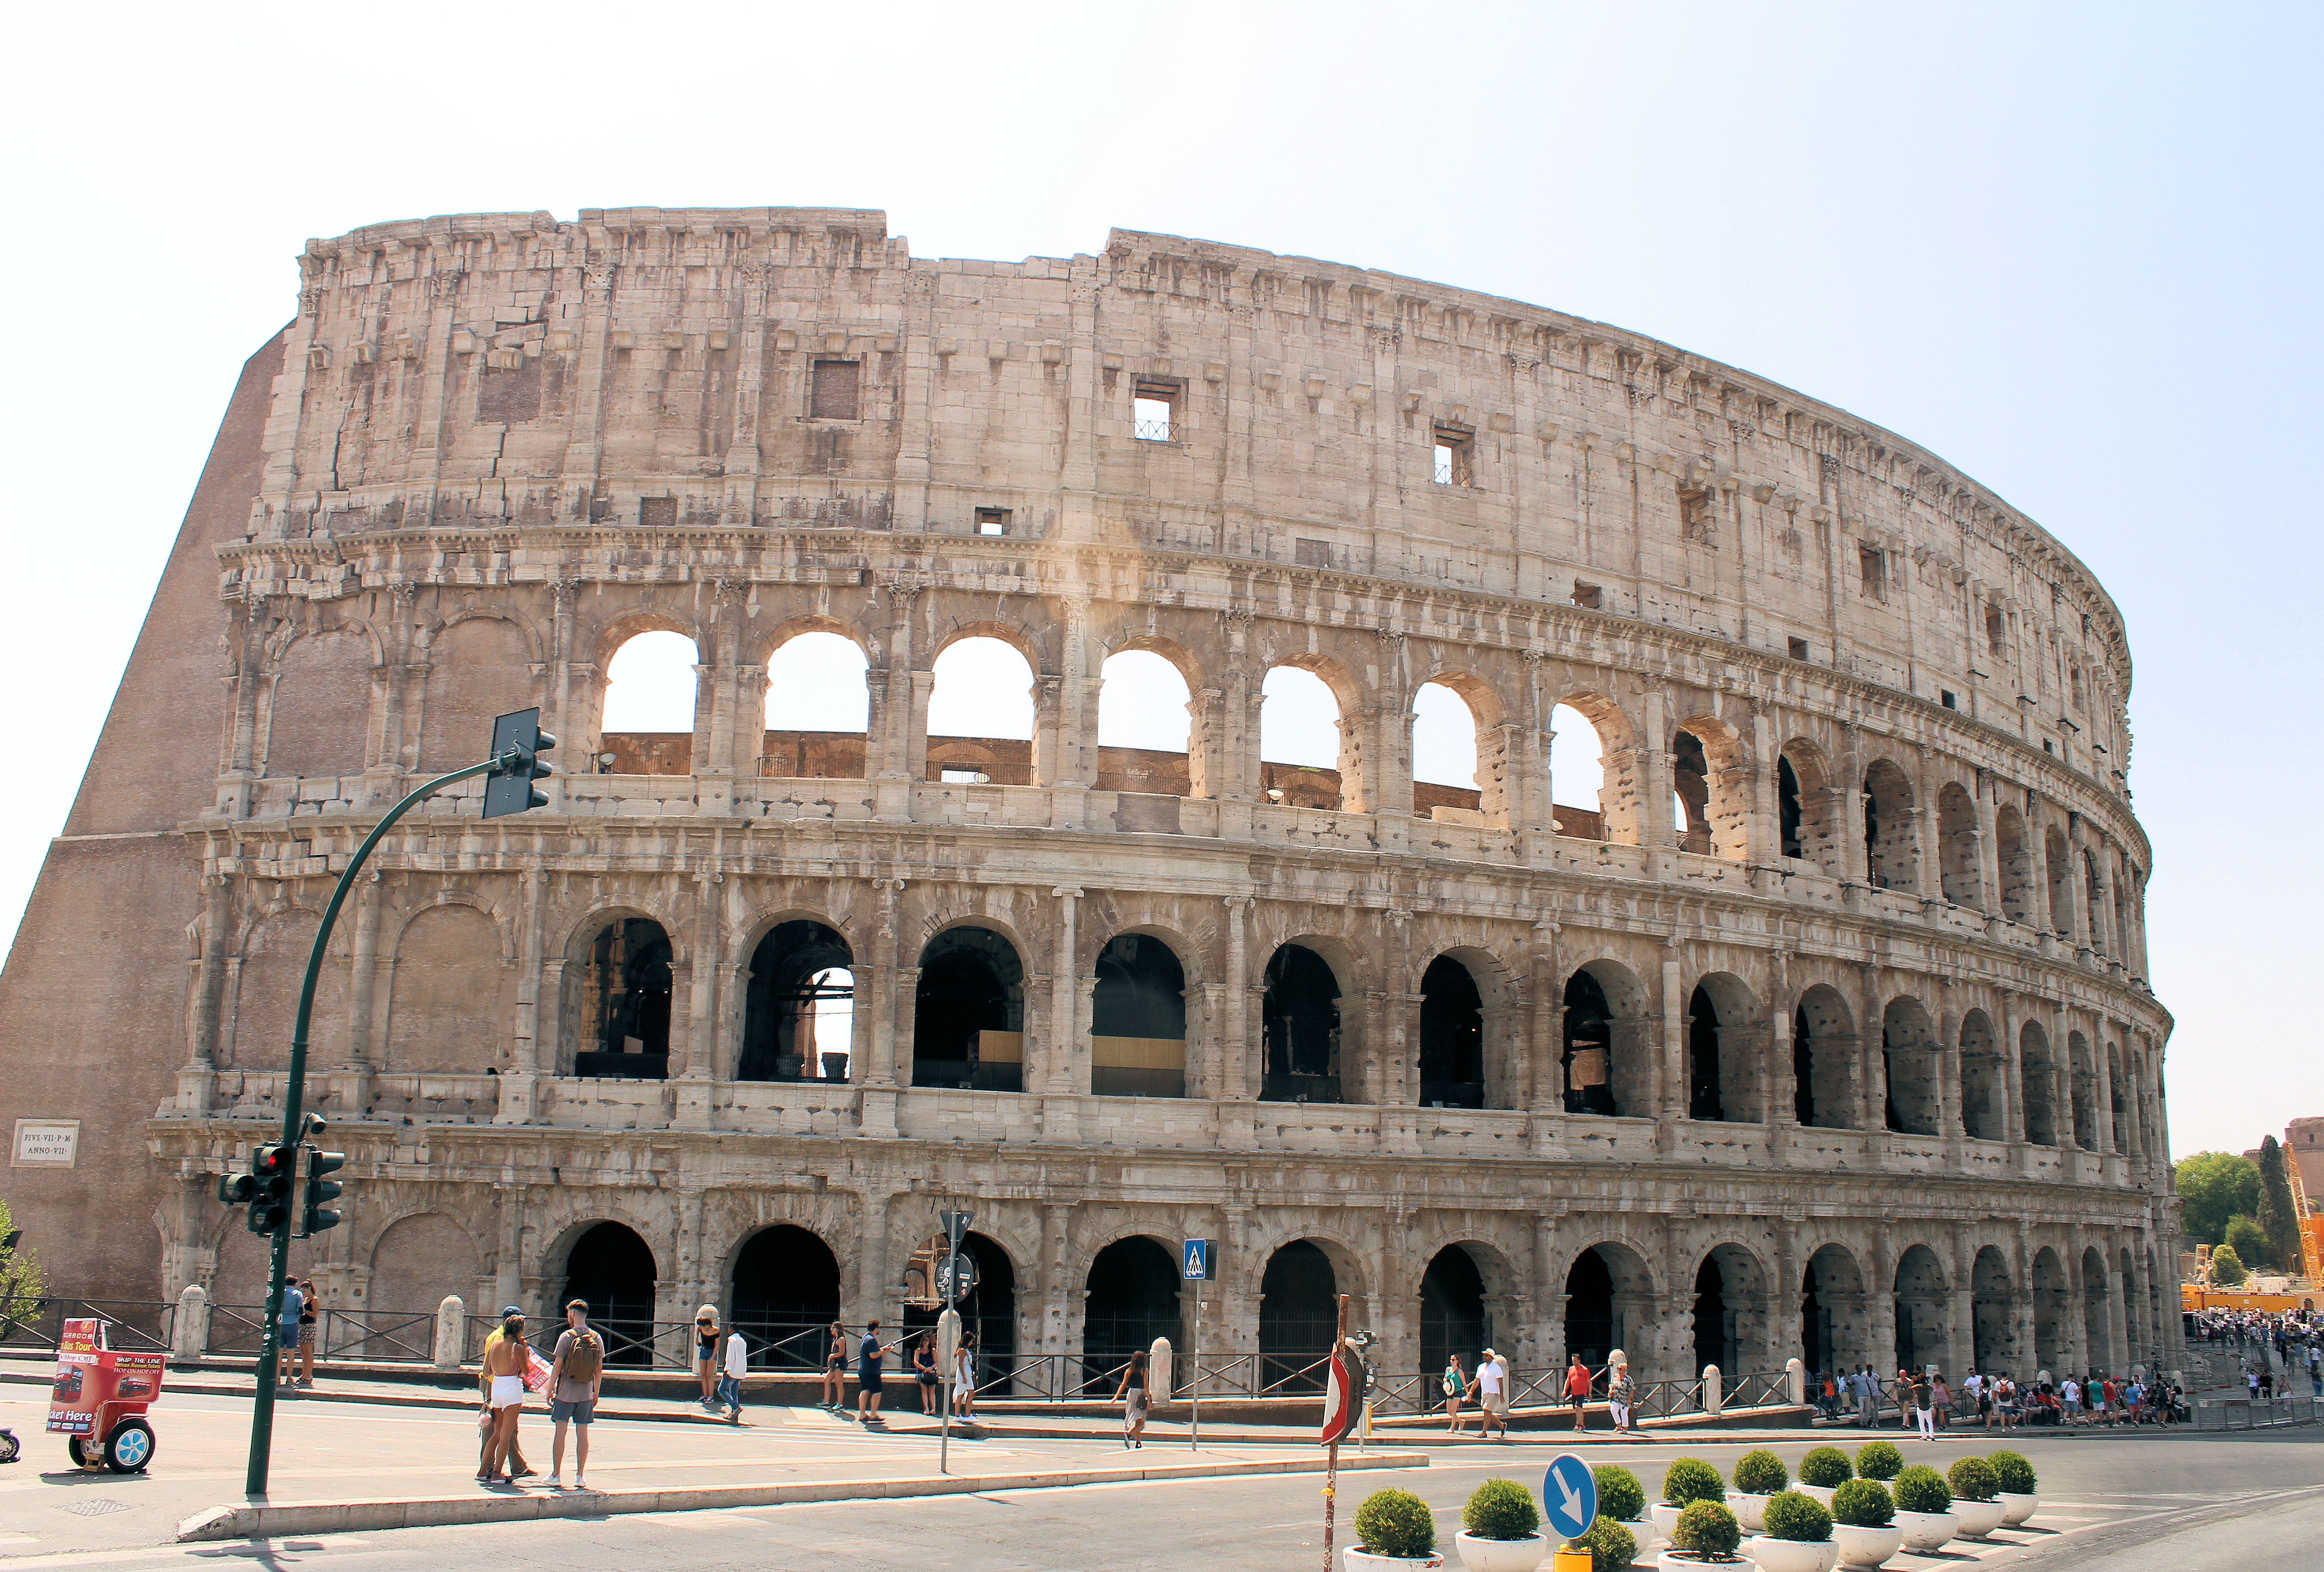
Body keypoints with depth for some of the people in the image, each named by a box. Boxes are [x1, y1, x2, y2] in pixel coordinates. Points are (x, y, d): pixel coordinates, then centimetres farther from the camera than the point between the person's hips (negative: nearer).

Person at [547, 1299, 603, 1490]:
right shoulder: (597, 1339, 3)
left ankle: (556, 1475, 6)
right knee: (582, 1434, 8)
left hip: (565, 1393, -3)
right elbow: (599, 1370, 7)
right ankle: (580, 1476, 9)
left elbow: (557, 1366, -8)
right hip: (586, 1394, 3)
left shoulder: (567, 1336, -8)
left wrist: (550, 1391, 0)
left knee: (560, 1433, 3)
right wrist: (596, 1394, 16)